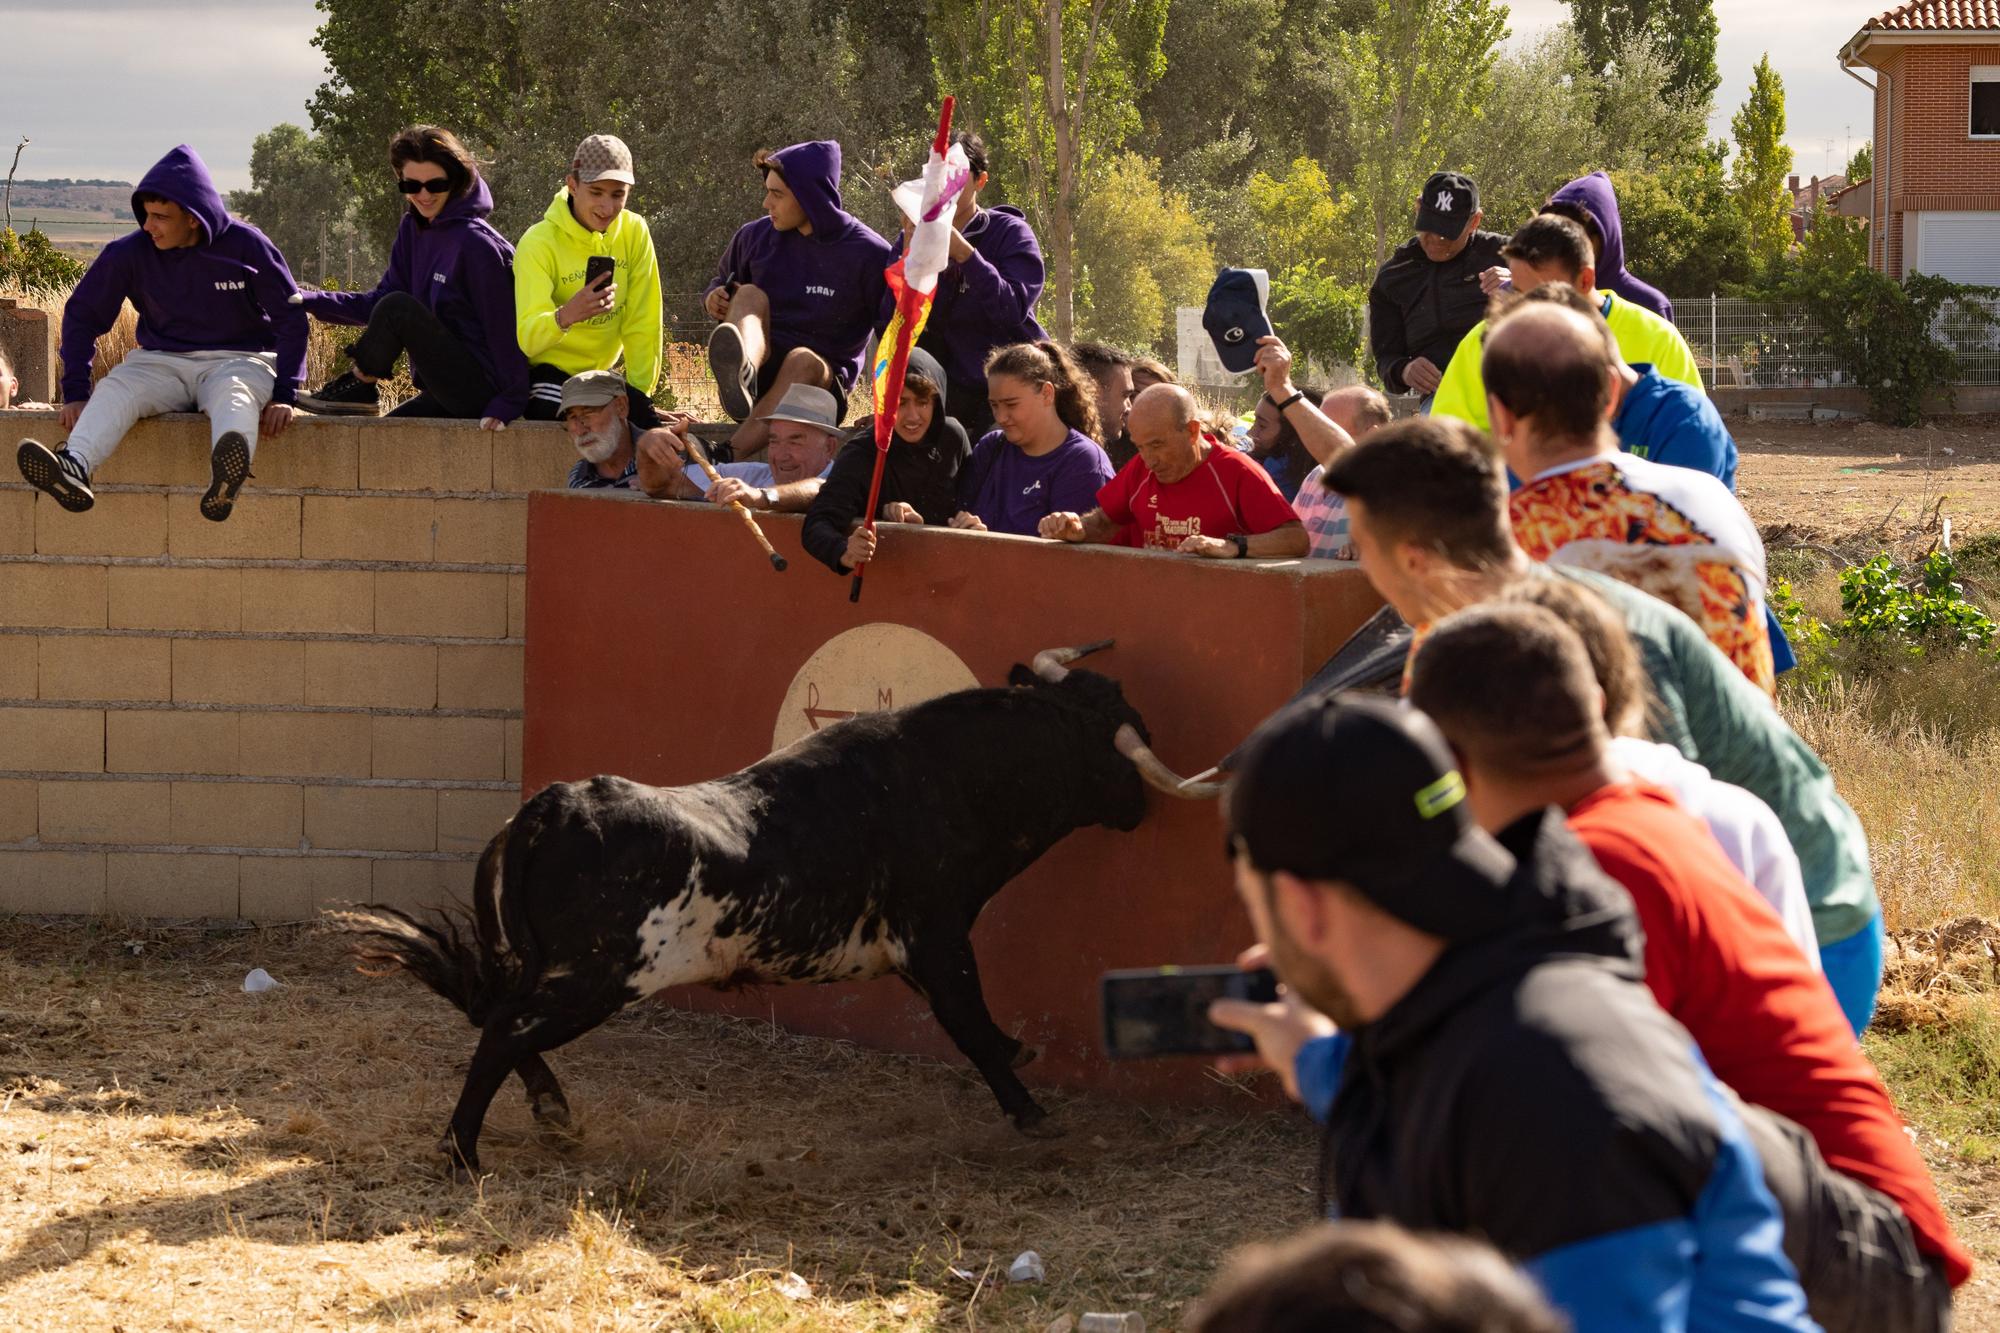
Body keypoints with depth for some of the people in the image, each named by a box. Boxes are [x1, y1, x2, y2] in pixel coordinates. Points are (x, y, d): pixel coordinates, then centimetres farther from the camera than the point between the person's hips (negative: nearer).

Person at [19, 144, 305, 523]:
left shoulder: (246, 246, -7)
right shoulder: (131, 253, -2)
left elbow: (291, 320, -2)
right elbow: (82, 316, 6)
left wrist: (284, 395, -10)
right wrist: (75, 392, -3)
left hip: (238, 360, -3)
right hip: (162, 362, 3)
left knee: (234, 394, -39)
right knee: (114, 390, -29)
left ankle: (224, 481, -73)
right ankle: (74, 469, -59)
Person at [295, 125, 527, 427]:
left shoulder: (477, 244, -17)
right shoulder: (412, 229, 9)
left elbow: (503, 325, -18)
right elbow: (378, 302, 11)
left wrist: (509, 402, -22)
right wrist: (309, 301, -1)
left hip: (479, 388, -9)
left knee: (398, 308, -20)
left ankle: (357, 388, -2)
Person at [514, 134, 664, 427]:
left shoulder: (634, 232, -6)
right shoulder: (540, 242, -18)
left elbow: (643, 324, -3)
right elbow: (527, 339, -29)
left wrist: (640, 394, -6)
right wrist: (565, 316, -49)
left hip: (598, 371, 5)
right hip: (546, 374, -5)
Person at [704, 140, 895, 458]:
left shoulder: (869, 254, -4)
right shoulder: (754, 237, 8)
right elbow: (722, 283, 26)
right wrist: (716, 298, 0)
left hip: (822, 383, -3)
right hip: (762, 368, 3)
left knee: (803, 361, -37)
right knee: (750, 295, -22)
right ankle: (741, 372, -60)